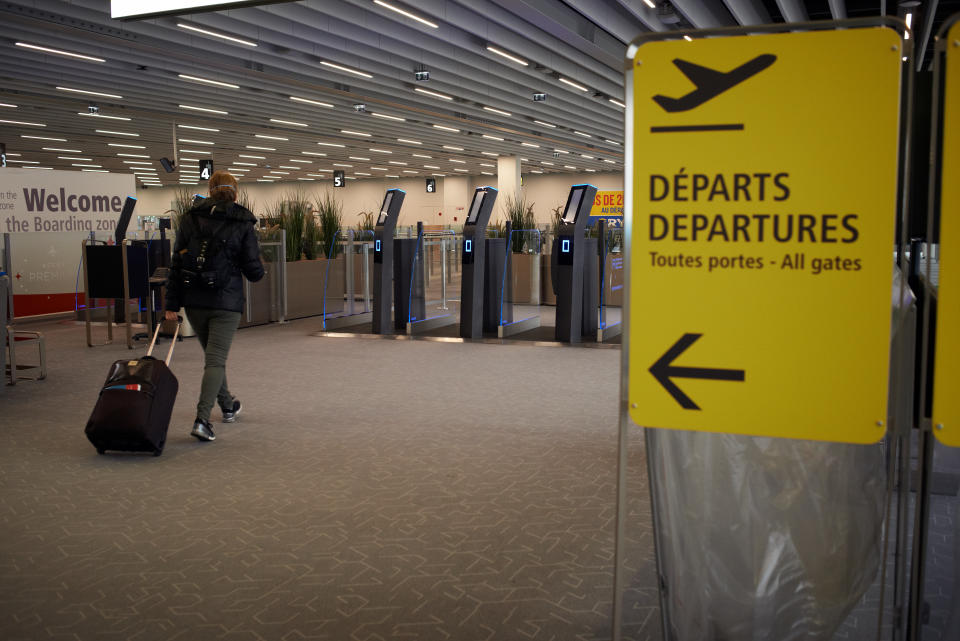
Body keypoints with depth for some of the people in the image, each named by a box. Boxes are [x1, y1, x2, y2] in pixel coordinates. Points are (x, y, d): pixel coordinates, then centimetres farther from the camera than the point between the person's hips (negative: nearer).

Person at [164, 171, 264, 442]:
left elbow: (177, 263, 0)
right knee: (216, 360, -3)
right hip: (226, 302, -3)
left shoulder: (190, 218, 3)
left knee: (212, 355, 21)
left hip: (194, 301, 4)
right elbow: (254, 271, -6)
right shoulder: (243, 224, -4)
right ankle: (202, 419, -17)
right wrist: (257, 271, 19)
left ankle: (228, 406, 38)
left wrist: (172, 303, 1)